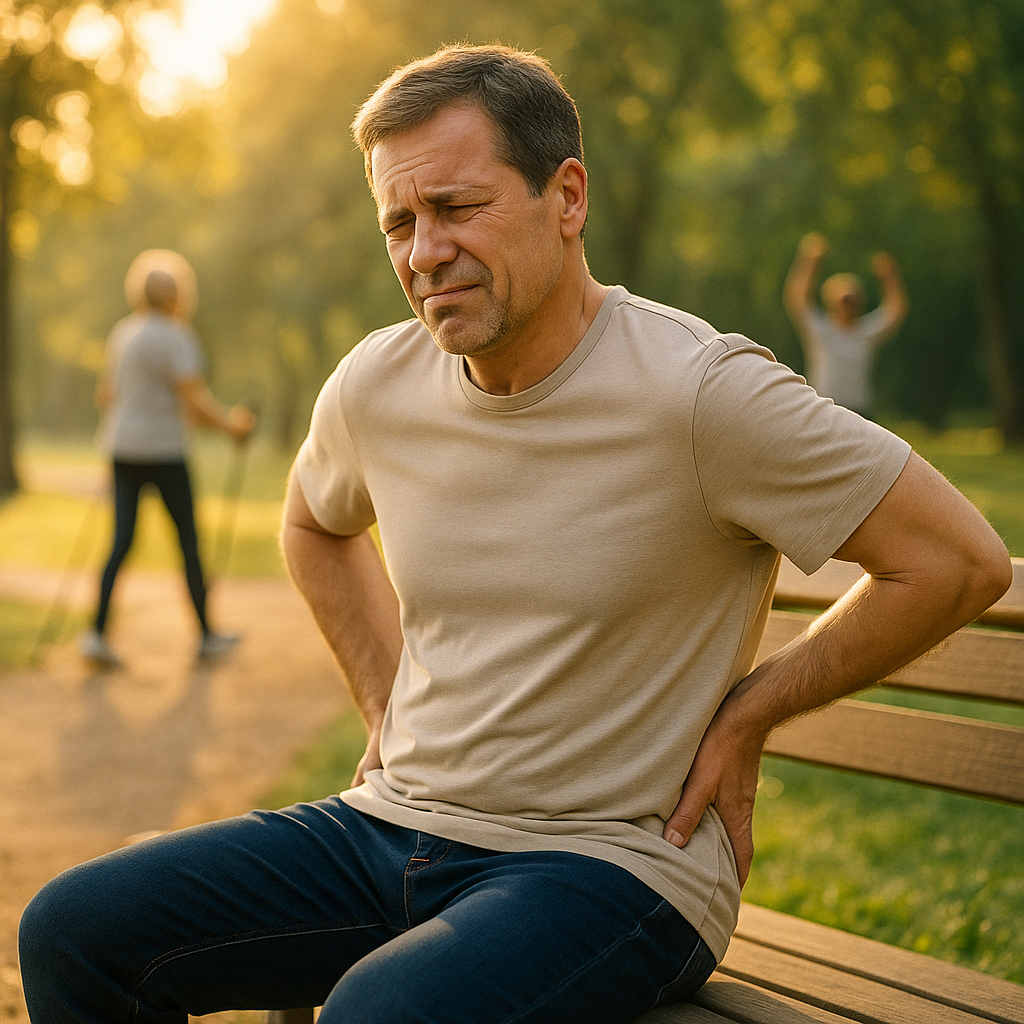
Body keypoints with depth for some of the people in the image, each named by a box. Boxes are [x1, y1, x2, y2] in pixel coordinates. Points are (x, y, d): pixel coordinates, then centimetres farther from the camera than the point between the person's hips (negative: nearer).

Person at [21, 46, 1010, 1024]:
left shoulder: (699, 391, -17)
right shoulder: (373, 384, 2)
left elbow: (960, 561, -12)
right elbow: (314, 522, 26)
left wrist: (743, 715, -7)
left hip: (611, 860, -6)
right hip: (395, 821, 6)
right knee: (75, 930, -4)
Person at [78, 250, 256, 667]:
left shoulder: (123, 332, 9)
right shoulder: (176, 339, -14)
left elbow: (104, 395, 15)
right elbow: (196, 401, -18)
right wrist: (230, 423, -1)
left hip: (121, 446, 7)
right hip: (162, 451, -7)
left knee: (121, 542, 5)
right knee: (189, 539, 7)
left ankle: (97, 632, -8)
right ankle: (207, 635, 17)